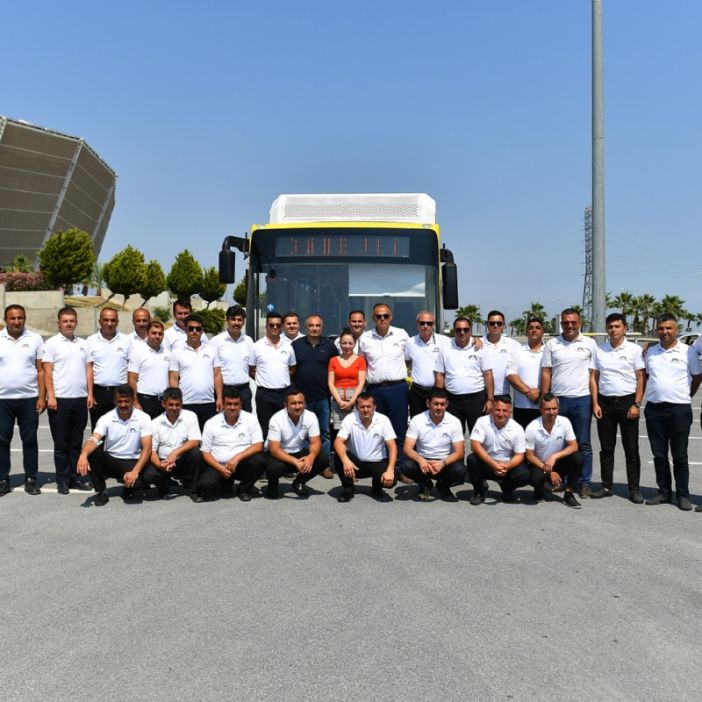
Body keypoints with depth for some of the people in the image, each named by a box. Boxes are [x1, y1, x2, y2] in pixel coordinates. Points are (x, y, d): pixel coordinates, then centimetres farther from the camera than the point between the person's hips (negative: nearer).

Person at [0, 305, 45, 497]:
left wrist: (42, 397, -4)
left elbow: (41, 370, 3)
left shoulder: (35, 339, 2)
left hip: (29, 398, -1)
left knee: (29, 440, 6)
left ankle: (31, 479, 14)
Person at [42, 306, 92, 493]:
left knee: (76, 442, 10)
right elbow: (47, 372, -5)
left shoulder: (83, 344, 13)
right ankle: (62, 480, 10)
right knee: (61, 443, 3)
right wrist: (51, 396, -12)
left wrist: (90, 393, 5)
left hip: (80, 399, 4)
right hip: (60, 399, -4)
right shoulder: (52, 343, 0)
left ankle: (74, 477, 16)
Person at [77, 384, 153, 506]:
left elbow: (147, 448, -14)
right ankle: (100, 492, -8)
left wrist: (135, 471, -28)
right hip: (110, 461, 2)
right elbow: (93, 439, -23)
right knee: (91, 453, -29)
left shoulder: (143, 418, -10)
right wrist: (83, 454, -47)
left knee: (135, 481, -34)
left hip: (132, 462, -2)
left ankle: (128, 488, 7)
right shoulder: (106, 418, -7)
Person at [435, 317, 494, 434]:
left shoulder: (478, 349, 0)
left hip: (476, 398, -1)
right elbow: (439, 375, 4)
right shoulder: (445, 350, 3)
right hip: (453, 400, 1)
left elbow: (487, 374, 0)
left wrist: (490, 399, -6)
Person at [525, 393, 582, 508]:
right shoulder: (532, 428, -18)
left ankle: (569, 494, -8)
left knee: (577, 458, -26)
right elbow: (530, 456, -12)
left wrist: (554, 457, -27)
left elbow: (574, 446, -13)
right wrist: (549, 472, -17)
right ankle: (539, 490, 5)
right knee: (536, 477, -35)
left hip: (559, 464, 3)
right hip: (539, 464, -2)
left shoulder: (564, 422, -12)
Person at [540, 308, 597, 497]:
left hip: (582, 399, -1)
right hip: (557, 399, 1)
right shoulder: (551, 344, 6)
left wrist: (595, 401, -1)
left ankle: (584, 482, 12)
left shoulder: (589, 344, 4)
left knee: (583, 444, 5)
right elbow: (546, 373, 5)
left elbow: (593, 373, 5)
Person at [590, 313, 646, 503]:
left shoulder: (634, 350, -1)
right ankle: (606, 486, 17)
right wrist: (595, 403, 0)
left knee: (631, 449, 2)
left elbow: (641, 379, -2)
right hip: (605, 403, 3)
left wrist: (636, 405, -10)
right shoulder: (599, 350, 7)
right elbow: (594, 378, 8)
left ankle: (634, 489, 10)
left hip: (627, 401, -3)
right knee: (606, 448, 9)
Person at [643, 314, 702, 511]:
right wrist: (654, 393, 9)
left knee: (680, 456, 2)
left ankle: (683, 495, 11)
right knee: (659, 455, 10)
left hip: (679, 409, -3)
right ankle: (664, 492, 20)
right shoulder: (650, 352, 9)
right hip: (654, 408, 4)